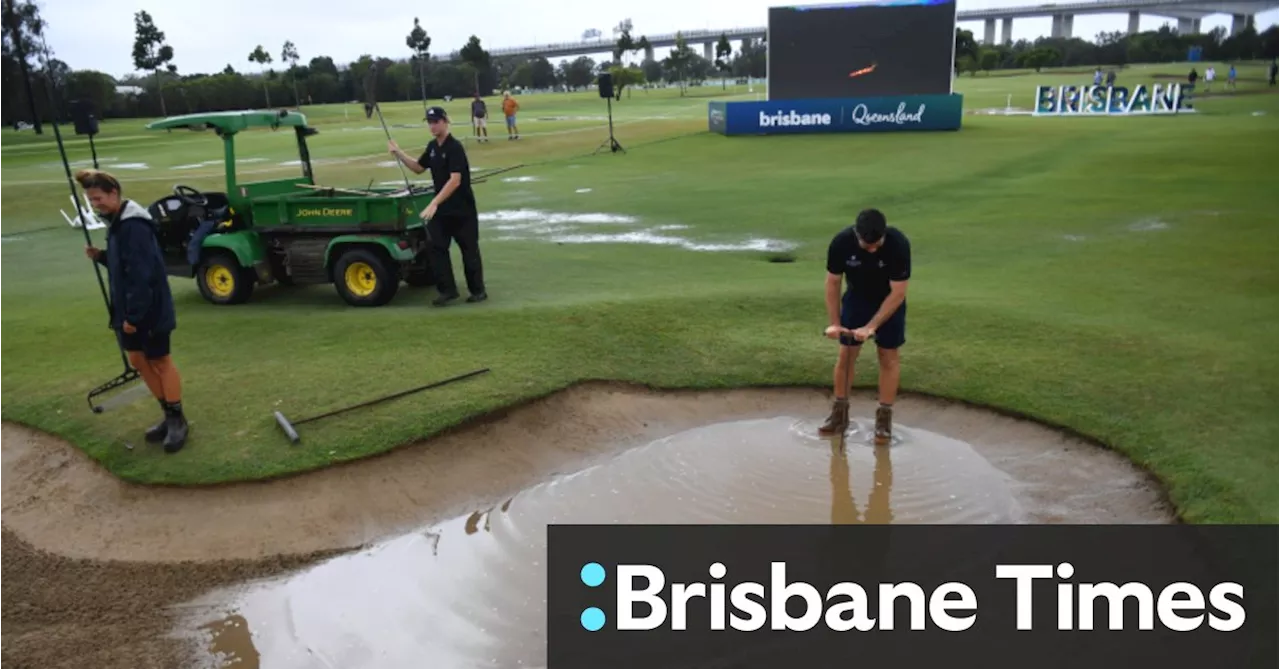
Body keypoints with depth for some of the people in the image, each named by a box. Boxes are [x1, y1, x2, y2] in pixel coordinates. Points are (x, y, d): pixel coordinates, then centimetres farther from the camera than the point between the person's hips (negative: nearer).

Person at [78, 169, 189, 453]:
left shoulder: (134, 226, -21)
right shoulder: (116, 223, 11)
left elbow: (140, 274, -25)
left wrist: (133, 314, -23)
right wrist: (101, 256, 2)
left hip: (149, 310, -10)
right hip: (129, 309, 10)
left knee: (160, 361, 1)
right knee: (138, 361, 14)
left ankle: (177, 419, 13)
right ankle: (169, 415, 25)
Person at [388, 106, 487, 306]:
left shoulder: (455, 147, -18)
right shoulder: (432, 146, 7)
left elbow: (455, 181, -27)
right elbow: (418, 168, 21)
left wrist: (434, 203, -32)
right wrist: (399, 154, 6)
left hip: (462, 209, -7)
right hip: (441, 208, 7)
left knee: (469, 250, 3)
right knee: (436, 247, 2)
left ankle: (478, 290, 15)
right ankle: (448, 289, 7)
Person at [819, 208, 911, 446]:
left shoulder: (899, 244, -33)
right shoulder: (841, 242, -28)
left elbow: (897, 292, -27)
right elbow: (833, 283, -14)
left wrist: (871, 326, -31)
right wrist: (834, 323, -18)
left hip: (890, 301, -2)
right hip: (856, 298, 2)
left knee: (888, 357, 0)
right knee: (846, 355, 2)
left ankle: (884, 418, 8)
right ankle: (840, 412, 14)